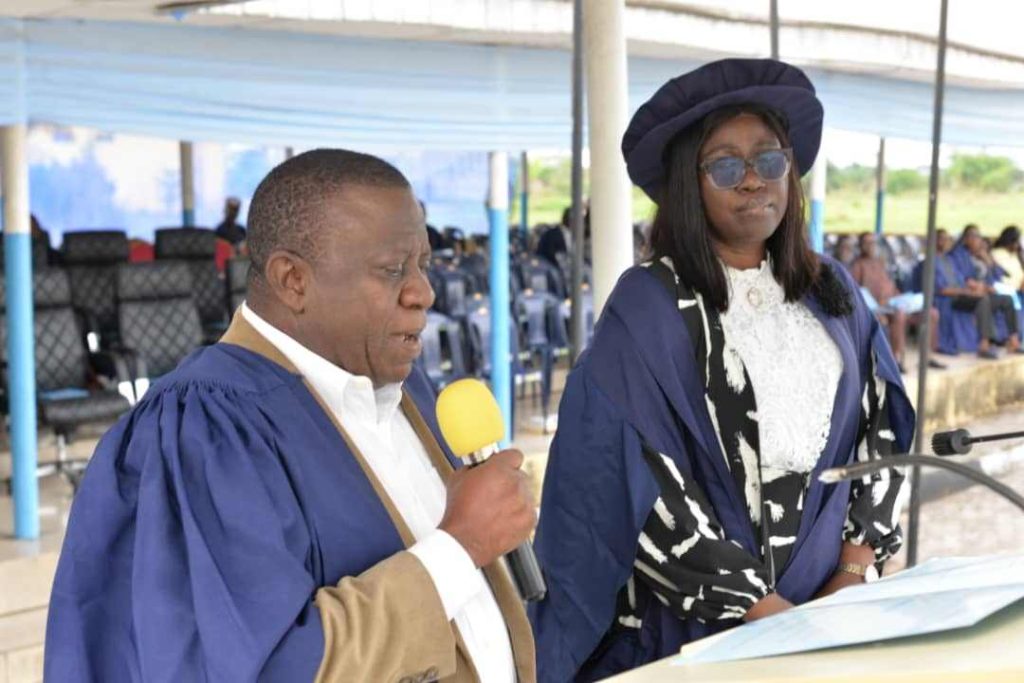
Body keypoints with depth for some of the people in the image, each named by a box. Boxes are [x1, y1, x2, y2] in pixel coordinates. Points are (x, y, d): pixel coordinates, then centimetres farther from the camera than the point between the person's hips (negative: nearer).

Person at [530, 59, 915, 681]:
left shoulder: (833, 293, 5)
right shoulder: (646, 308, -11)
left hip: (826, 609, 4)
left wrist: (852, 578, -6)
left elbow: (879, 427, 6)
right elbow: (645, 486, -16)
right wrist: (764, 609, -15)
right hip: (696, 621, -4)